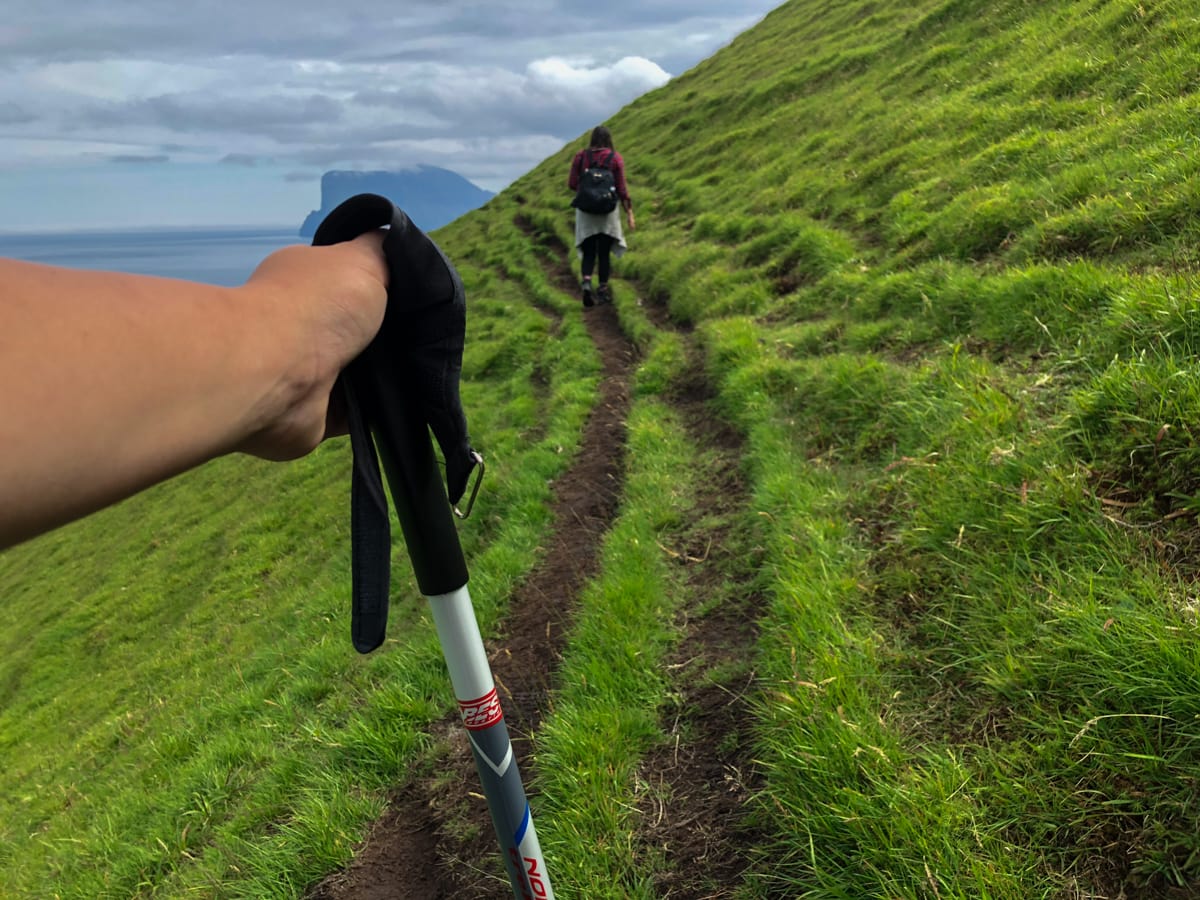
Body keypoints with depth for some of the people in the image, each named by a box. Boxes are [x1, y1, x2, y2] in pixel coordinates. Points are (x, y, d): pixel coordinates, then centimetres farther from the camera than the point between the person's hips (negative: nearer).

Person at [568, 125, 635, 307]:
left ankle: (586, 283, -18)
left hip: (585, 210, 1)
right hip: (607, 210, -1)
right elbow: (621, 188, -6)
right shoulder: (615, 158, -4)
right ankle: (603, 290, 12)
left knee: (588, 252, 6)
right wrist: (629, 212, -1)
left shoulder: (580, 156, 0)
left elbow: (572, 184, 0)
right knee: (604, 252, 9)